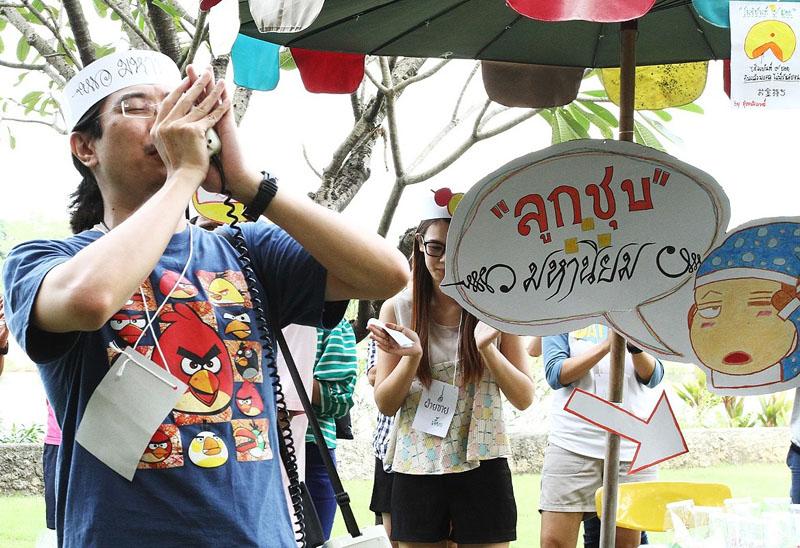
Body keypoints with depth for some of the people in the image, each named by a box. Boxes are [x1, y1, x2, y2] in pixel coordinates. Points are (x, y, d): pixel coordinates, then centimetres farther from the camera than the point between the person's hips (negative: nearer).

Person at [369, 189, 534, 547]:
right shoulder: (397, 309, 1)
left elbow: (524, 398, -1)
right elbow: (385, 404, 2)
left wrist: (486, 347, -17)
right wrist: (412, 357, -17)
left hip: (480, 467, -1)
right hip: (416, 469, 1)